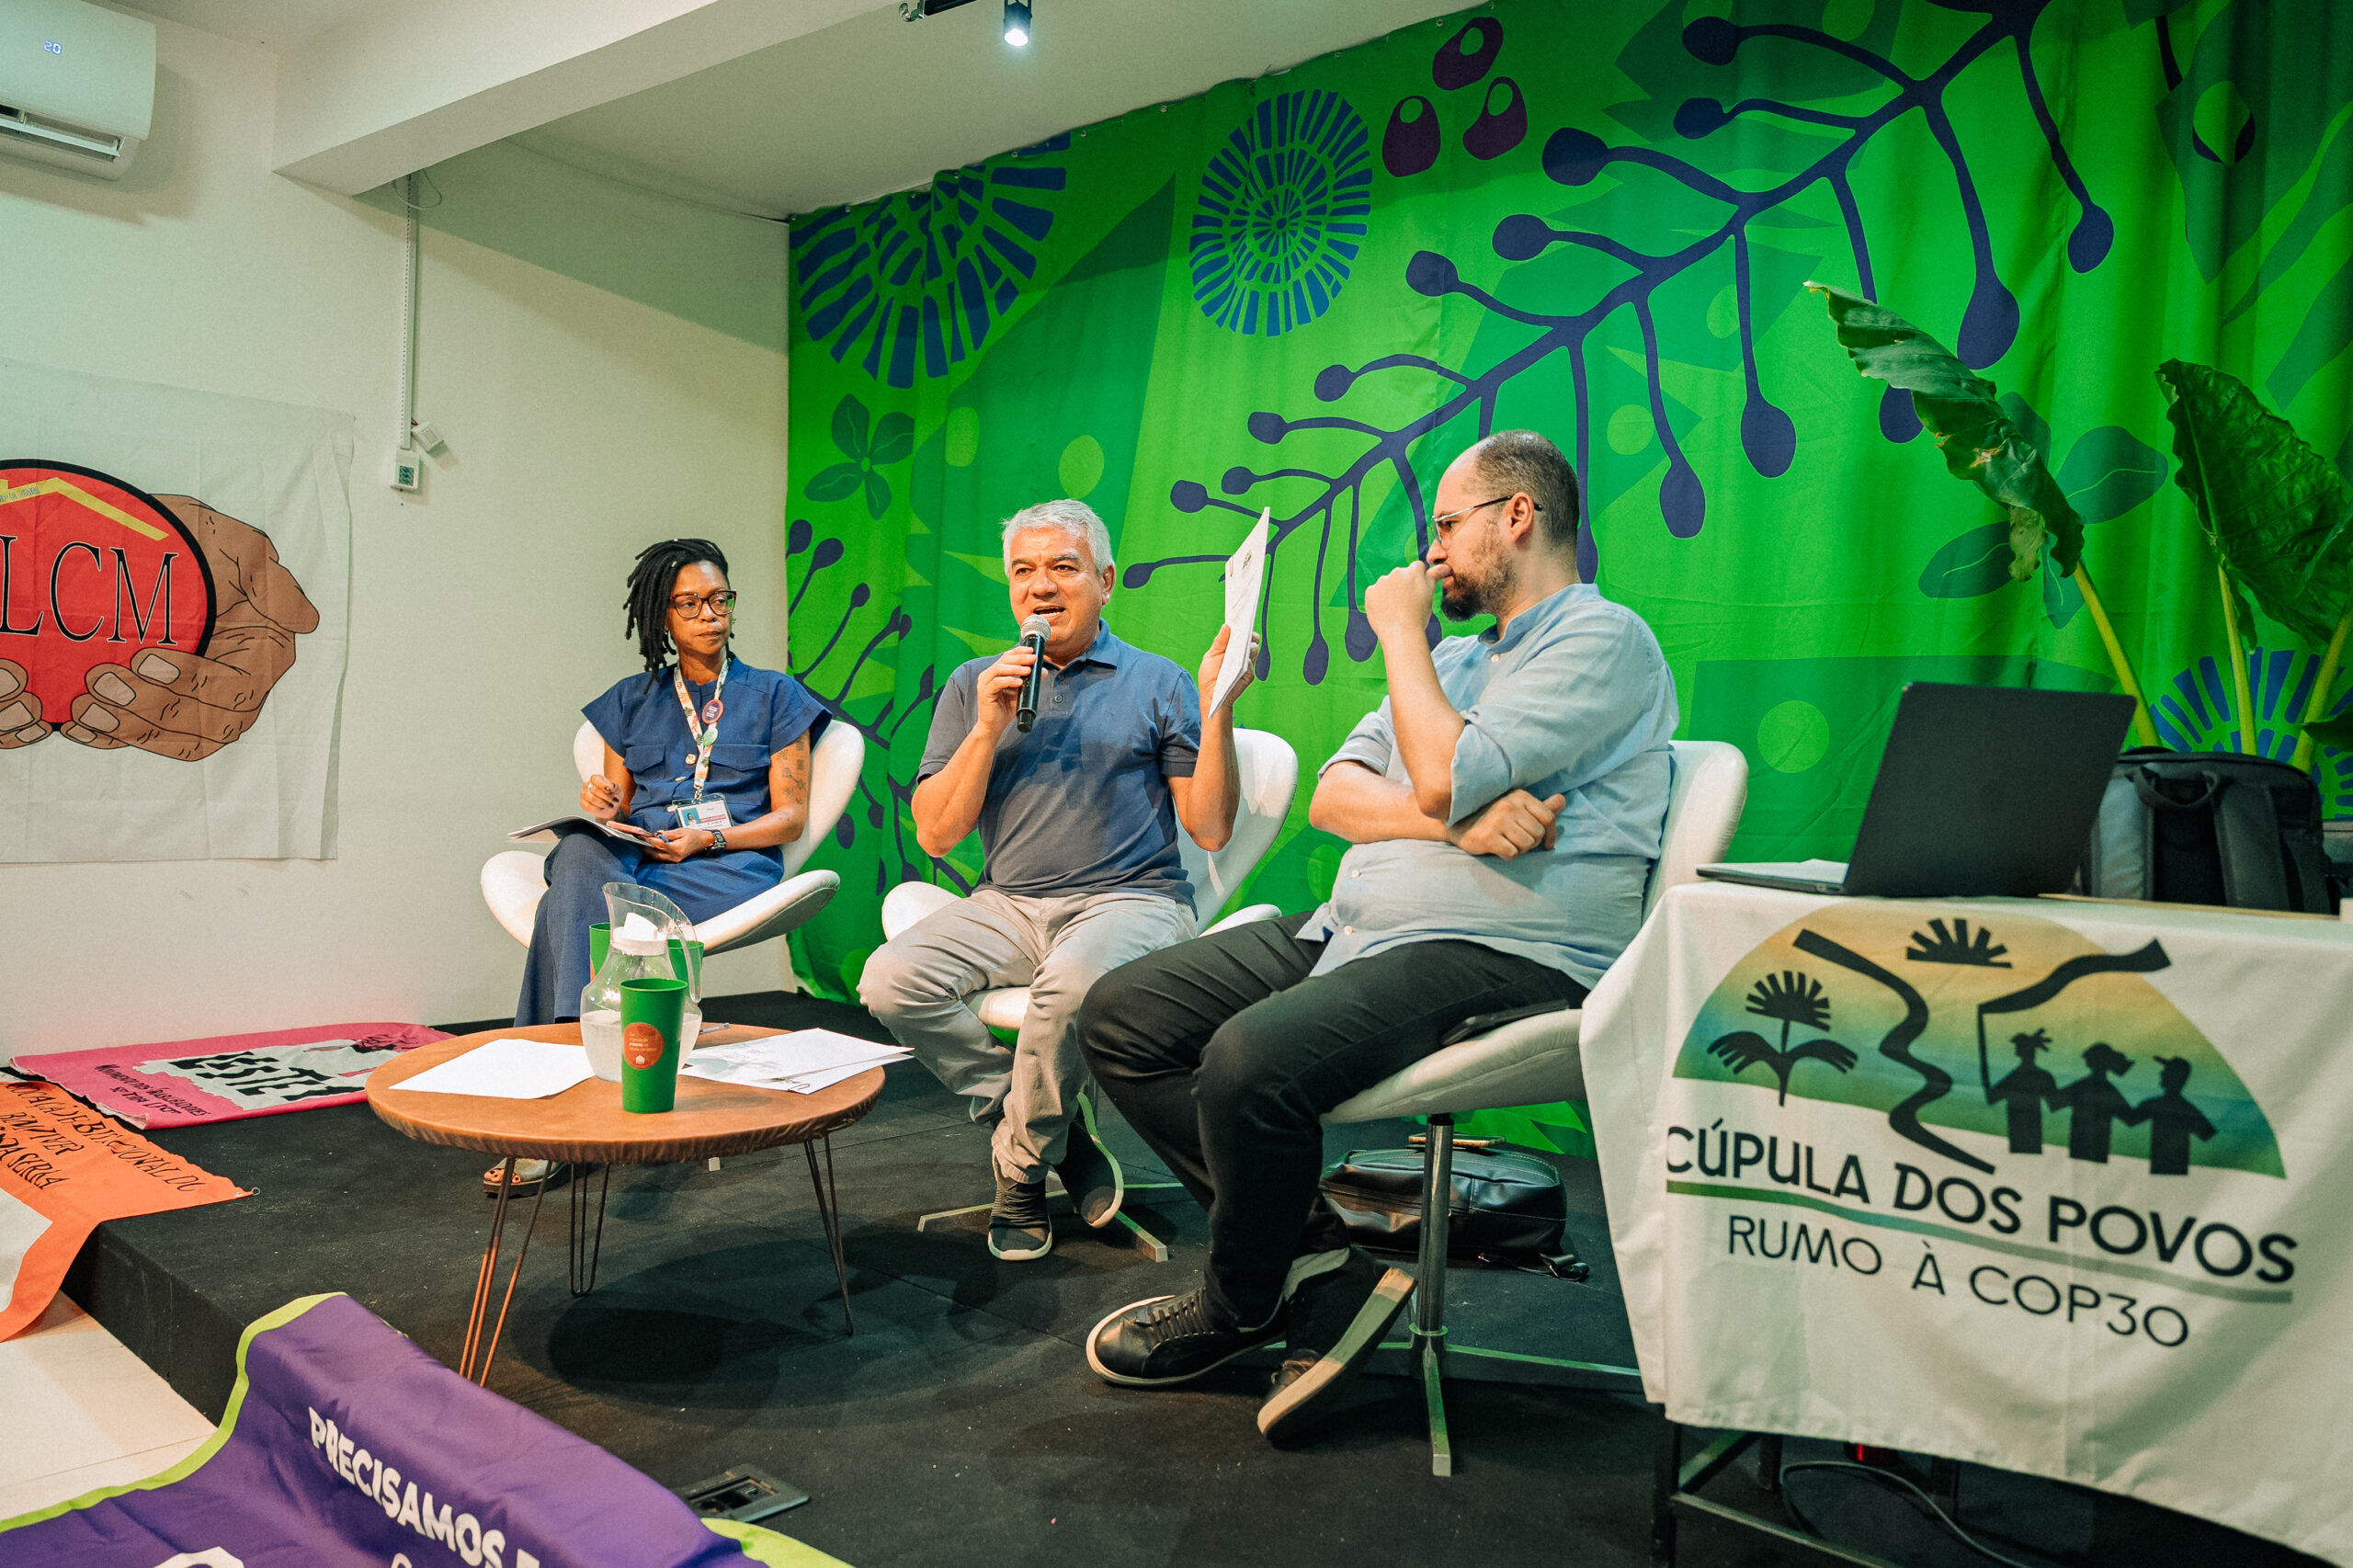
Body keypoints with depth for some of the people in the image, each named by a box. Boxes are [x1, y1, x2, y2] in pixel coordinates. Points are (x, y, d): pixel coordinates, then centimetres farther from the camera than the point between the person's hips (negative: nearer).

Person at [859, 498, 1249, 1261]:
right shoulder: (973, 684, 14)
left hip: (1130, 899, -3)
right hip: (1006, 905, 4)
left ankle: (1020, 1169, -8)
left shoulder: (1157, 683, 7)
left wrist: (1216, 711, -12)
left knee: (1070, 984, -37)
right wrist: (989, 728, -6)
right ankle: (1061, 1133, -9)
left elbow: (1210, 829, -1)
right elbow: (934, 834, 6)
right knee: (889, 981, -24)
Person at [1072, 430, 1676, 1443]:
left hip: (1505, 959, -9)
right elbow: (1333, 797, 11)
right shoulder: (1453, 659, 24)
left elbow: (1443, 778, -18)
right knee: (1119, 1014, -4)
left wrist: (1400, 632, -2)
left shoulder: (1603, 640, -3)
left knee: (1251, 1056, -32)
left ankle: (1240, 1306, -2)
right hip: (1350, 933, 9)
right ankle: (1312, 1254, -4)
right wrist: (1453, 821, -10)